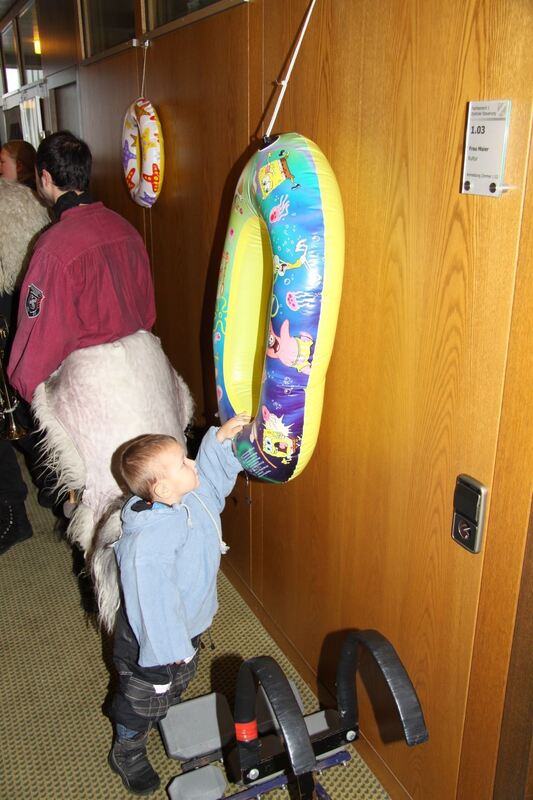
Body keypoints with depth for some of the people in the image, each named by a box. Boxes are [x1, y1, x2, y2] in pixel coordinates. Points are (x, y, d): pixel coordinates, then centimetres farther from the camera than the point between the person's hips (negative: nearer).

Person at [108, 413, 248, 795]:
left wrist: (221, 438, -11)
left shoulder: (193, 498, -17)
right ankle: (127, 754, 51)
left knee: (179, 683, 34)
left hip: (189, 625, 8)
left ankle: (167, 719, 65)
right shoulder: (145, 546, -43)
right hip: (151, 640, -7)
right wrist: (167, 652, -25)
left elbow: (213, 475, 4)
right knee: (144, 699, 21)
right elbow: (151, 606, -35)